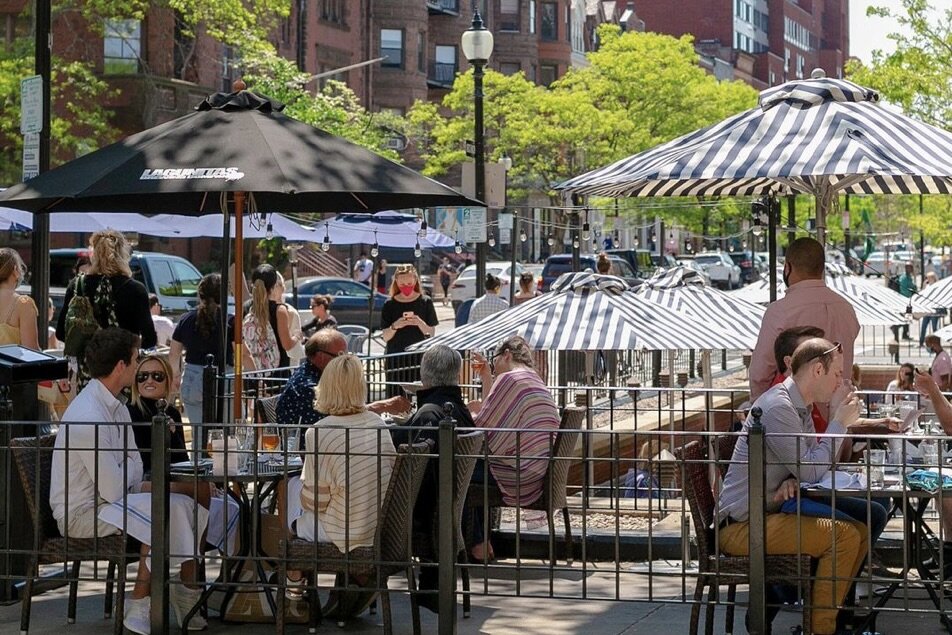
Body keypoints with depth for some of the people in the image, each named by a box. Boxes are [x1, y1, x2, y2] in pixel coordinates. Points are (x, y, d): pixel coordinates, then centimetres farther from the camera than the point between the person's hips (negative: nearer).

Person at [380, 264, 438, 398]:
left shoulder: (425, 302, 4)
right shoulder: (390, 305, 5)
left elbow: (431, 334, 3)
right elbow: (385, 337, 3)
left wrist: (420, 323, -17)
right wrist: (395, 326, -17)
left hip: (419, 357, -1)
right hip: (395, 358, 1)